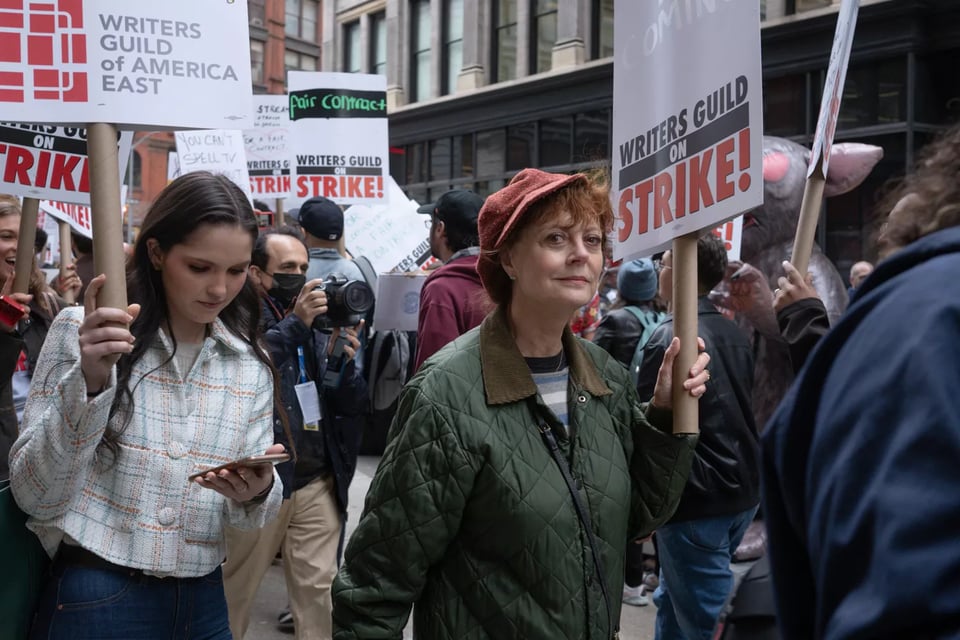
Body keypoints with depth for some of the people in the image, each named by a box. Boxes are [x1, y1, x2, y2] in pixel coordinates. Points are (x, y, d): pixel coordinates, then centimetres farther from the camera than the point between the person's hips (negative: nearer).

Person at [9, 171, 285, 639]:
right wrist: (90, 381, -25)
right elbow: (33, 493, -12)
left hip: (203, 601, 4)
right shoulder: (82, 331, -8)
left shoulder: (251, 363, 2)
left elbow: (257, 507, 4)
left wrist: (257, 494, -18)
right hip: (93, 600, -4)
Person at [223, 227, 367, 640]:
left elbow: (353, 406, 8)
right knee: (234, 594, 10)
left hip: (319, 482, 4)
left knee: (319, 590, 6)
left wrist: (344, 362, -12)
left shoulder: (319, 322, 10)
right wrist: (294, 324, -28)